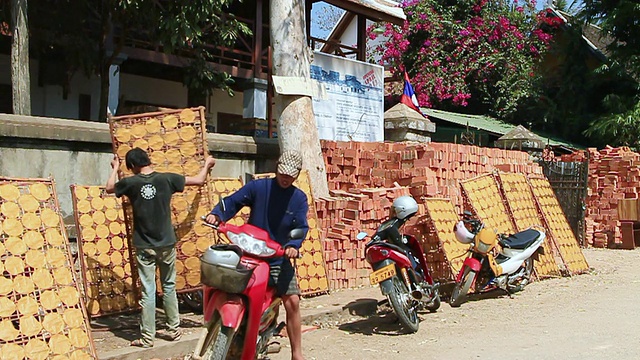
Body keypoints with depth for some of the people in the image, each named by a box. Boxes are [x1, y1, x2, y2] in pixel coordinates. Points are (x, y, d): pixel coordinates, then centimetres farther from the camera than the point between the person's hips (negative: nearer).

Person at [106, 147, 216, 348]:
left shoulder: (131, 183, -7)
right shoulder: (166, 179, -6)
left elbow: (109, 189, 15)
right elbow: (199, 181, 3)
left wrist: (115, 169, 31)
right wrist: (207, 165, 22)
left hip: (144, 247, -1)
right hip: (167, 243, 1)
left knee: (148, 292, 2)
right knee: (169, 287, 15)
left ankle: (147, 337, 7)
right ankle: (174, 330, 22)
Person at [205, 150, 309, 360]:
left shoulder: (299, 198, 3)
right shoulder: (258, 187, -1)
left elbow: (301, 226, -8)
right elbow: (233, 201, -3)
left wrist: (294, 245, -28)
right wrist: (217, 214, -24)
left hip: (279, 259, 1)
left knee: (292, 302, -8)